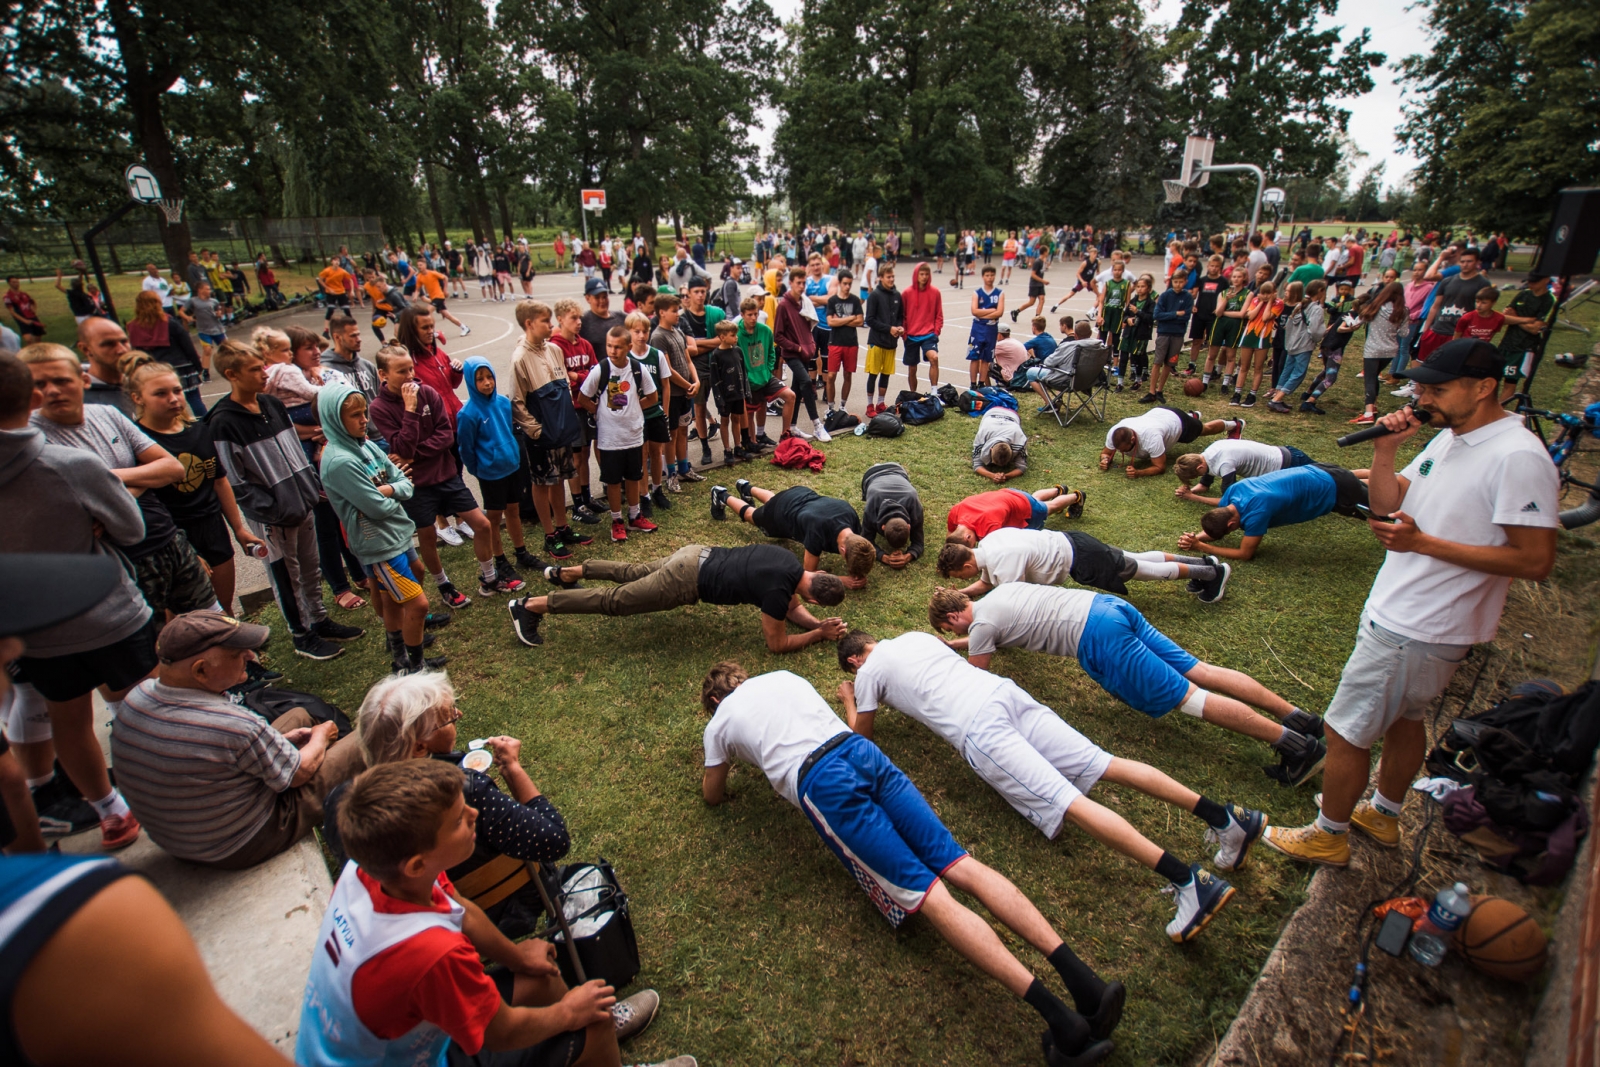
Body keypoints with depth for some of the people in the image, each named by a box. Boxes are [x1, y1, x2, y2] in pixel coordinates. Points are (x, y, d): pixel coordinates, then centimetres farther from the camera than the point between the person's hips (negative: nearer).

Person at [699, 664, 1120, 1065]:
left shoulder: (719, 724, 20)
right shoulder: (783, 676, 31)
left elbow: (713, 795, 35)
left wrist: (714, 775, 56)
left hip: (820, 786, -5)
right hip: (861, 751, 5)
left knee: (928, 895, -12)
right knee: (961, 866, -4)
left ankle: (1059, 1017, -21)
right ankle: (1080, 976, -16)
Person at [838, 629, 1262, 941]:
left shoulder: (869, 673, 12)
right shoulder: (915, 635, 30)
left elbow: (862, 734, 25)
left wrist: (849, 701, 42)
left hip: (976, 731, -7)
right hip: (1006, 692, 7)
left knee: (1069, 802, -16)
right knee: (1105, 764, 2)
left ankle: (1189, 880, -25)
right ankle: (1225, 815, -5)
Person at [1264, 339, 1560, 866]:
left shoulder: (1518, 458, -21)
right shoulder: (1448, 437, 7)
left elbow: (1535, 561, -22)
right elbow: (1386, 512, 6)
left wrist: (1422, 543, -25)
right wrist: (1385, 451, -7)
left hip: (1418, 631, -9)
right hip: (1397, 611, 9)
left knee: (1345, 730, 2)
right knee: (1402, 716, 25)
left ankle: (1328, 836, 22)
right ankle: (1383, 816, 46)